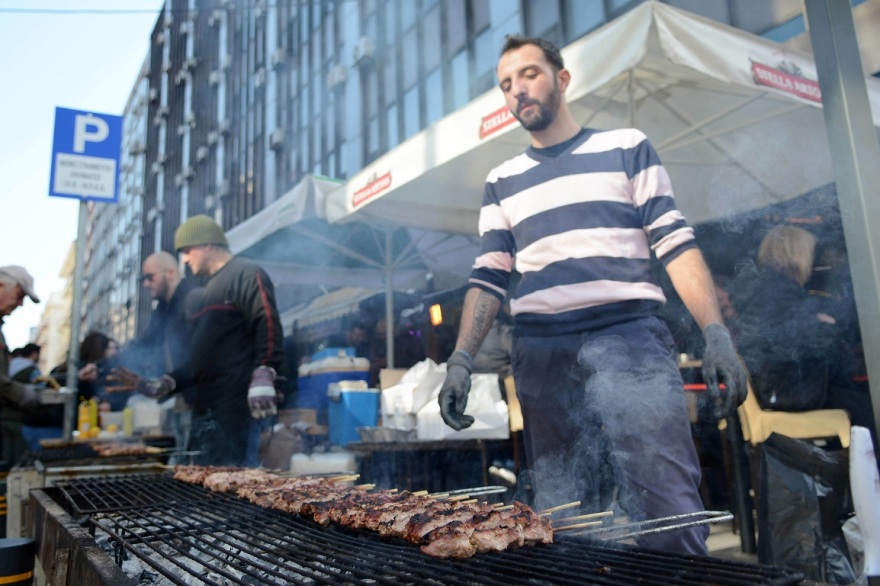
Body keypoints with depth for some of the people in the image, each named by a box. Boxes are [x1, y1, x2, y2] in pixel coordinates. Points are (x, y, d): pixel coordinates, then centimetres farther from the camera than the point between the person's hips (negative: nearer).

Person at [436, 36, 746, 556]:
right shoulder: (502, 181, 19)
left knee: (668, 510, -10)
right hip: (542, 352, 3)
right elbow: (488, 279, 13)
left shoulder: (626, 147, 12)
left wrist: (716, 333, -8)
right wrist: (461, 360, 0)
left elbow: (676, 244, 4)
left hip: (629, 337, -2)